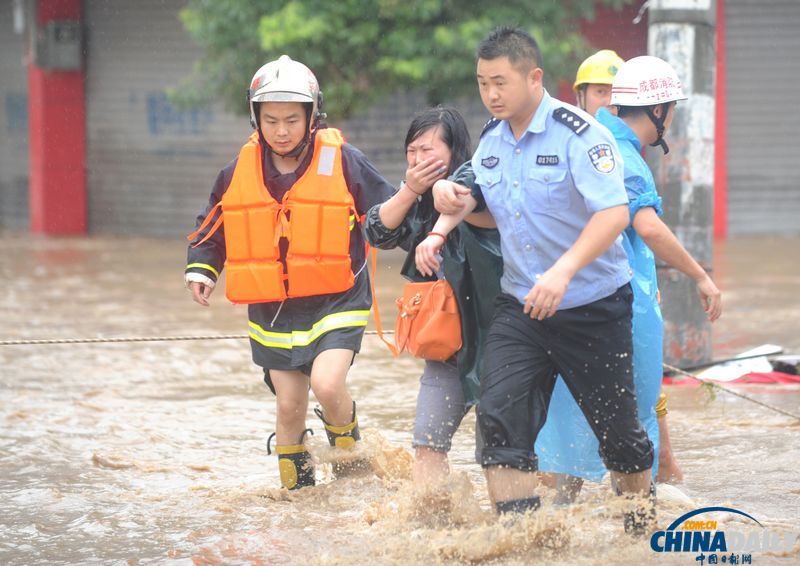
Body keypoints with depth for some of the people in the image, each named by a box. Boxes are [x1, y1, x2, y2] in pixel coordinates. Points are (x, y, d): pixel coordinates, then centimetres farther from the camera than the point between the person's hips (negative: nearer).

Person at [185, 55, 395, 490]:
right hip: (272, 308, 3)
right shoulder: (240, 170, 2)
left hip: (335, 301, -3)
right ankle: (297, 486, 24)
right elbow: (212, 225, 16)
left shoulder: (342, 161, -7)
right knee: (289, 404, 4)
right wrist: (201, 268, 4)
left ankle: (348, 453, 10)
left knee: (327, 384, -20)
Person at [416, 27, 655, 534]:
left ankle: (642, 510, 36)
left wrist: (562, 272, -38)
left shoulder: (579, 135, -17)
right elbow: (471, 196, 24)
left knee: (615, 425, 8)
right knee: (500, 416, -11)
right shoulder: (492, 143, 5)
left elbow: (614, 213, -28)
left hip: (593, 306, -5)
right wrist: (439, 231, 3)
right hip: (520, 305, 5)